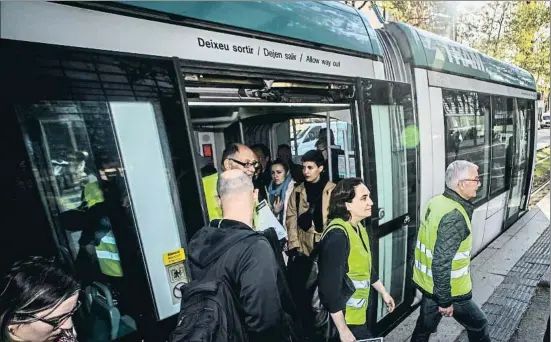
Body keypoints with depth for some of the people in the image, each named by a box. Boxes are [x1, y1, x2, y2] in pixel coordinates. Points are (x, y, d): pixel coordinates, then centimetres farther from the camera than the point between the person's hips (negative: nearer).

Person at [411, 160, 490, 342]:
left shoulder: (436, 202, -2)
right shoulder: (454, 217, -29)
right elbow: (441, 263, -29)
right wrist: (446, 301, -20)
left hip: (428, 283, 7)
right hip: (448, 289, -7)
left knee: (424, 327, 22)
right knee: (478, 325, 22)